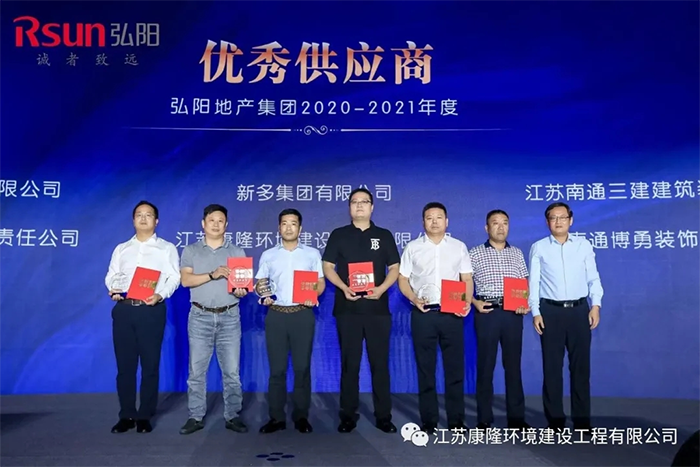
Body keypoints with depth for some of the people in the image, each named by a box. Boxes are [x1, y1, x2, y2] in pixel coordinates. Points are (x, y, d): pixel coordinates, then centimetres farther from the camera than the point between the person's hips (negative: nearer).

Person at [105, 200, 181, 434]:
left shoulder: (167, 248, 9)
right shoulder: (121, 249, 19)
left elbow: (174, 277, -1)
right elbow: (111, 275, 12)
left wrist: (161, 294, -19)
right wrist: (112, 289, -10)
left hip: (152, 310, -3)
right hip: (123, 309, 3)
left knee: (150, 364, 2)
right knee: (125, 364, 6)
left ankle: (144, 416, 12)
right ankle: (126, 416, 16)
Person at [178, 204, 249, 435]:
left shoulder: (237, 252, 10)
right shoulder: (191, 251, 7)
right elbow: (186, 279, -7)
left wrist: (241, 291, -19)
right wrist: (213, 274, -19)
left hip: (229, 317, 0)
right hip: (200, 316, 0)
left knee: (232, 370, 2)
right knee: (196, 370, 4)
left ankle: (233, 416, 11)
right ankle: (195, 417, 13)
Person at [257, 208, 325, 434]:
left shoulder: (312, 253, 9)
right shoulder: (268, 255, 11)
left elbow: (321, 282, 7)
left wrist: (314, 296, -13)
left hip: (303, 315, -1)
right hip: (276, 315, 1)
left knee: (302, 367, 3)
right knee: (277, 368, 4)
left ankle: (301, 416, 13)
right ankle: (276, 417, 12)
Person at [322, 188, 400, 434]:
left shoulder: (384, 236, 9)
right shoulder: (338, 235, 7)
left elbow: (394, 268, 7)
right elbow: (327, 267, 5)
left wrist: (381, 288, -11)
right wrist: (343, 287, -12)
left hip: (378, 308, 0)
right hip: (347, 308, 0)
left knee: (380, 362, 3)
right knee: (349, 363, 5)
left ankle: (383, 416, 11)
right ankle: (348, 415, 13)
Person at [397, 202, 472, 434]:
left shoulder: (459, 247, 9)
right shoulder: (412, 248, 7)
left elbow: (467, 279, 8)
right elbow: (402, 279, 6)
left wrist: (467, 302, -9)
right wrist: (415, 299, -11)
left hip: (452, 314, 1)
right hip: (423, 314, 0)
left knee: (455, 367, 4)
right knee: (425, 368, 5)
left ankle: (456, 420, 15)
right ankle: (428, 420, 15)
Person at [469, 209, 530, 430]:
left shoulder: (517, 253, 13)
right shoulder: (475, 254, 3)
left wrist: (526, 304, -5)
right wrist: (474, 302, -11)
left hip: (513, 313, 3)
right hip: (487, 312, -2)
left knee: (513, 364, 8)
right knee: (485, 365, 3)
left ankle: (516, 417, 18)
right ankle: (484, 418, 12)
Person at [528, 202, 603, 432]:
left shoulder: (584, 245, 8)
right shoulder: (538, 247, 4)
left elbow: (593, 278, 7)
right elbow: (533, 282, 2)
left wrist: (596, 305, -5)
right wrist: (535, 312, -5)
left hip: (579, 310, 1)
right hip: (551, 311, -1)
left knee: (581, 365, 6)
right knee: (552, 366, 4)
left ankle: (582, 419, 16)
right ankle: (555, 419, 14)